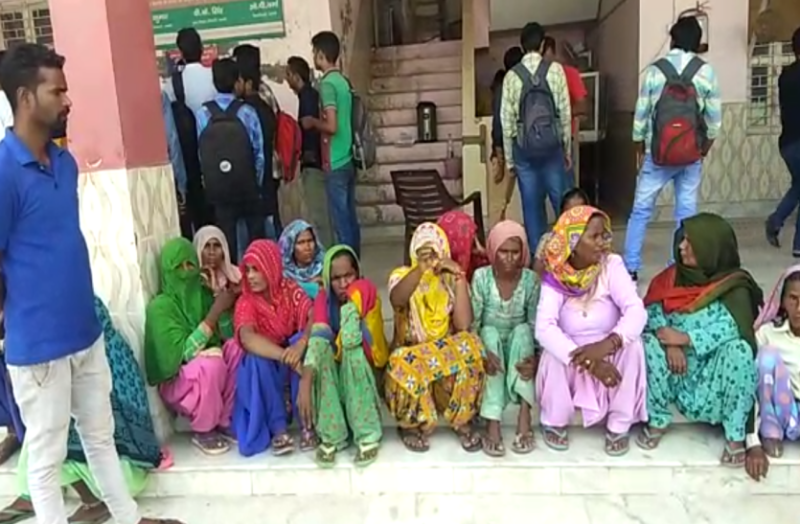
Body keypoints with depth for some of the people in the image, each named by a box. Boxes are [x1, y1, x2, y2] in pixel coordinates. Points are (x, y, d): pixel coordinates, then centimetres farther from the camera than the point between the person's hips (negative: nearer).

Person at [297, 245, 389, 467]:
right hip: (334, 370, 2)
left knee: (352, 348, -32)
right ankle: (330, 436, -22)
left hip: (365, 369, -2)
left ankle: (368, 435, -26)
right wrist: (305, 384, -39)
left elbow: (351, 340, -32)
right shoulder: (324, 298, -11)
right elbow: (317, 337, -29)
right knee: (321, 345, -28)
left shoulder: (365, 291, -19)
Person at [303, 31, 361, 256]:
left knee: (341, 223, -3)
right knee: (350, 219, 13)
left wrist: (312, 121, -4)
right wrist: (318, 121, 18)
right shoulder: (343, 81, 12)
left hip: (335, 163, -9)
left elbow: (331, 126, -20)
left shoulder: (327, 84, -13)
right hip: (348, 160, 9)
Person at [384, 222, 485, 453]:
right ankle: (412, 424, -6)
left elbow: (463, 325, -15)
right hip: (410, 352, -1)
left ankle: (463, 421, -13)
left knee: (469, 345, -31)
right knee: (406, 366, -36)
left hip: (446, 353, 1)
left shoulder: (452, 279, 1)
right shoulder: (402, 275, 0)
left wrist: (459, 277, -18)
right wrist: (420, 269, -40)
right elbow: (396, 300, -26)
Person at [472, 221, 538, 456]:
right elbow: (471, 323, -15)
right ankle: (492, 422, -39)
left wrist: (534, 359, -30)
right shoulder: (481, 277, -14)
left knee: (523, 330, -29)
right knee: (490, 333, -32)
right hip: (490, 346, -1)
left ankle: (524, 415, -35)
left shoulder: (530, 280, -12)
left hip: (517, 348, 1)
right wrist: (481, 352, -33)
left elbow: (537, 326, -12)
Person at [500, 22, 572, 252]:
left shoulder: (511, 76, 2)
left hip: (523, 148, 1)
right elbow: (565, 112, 0)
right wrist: (568, 148, 8)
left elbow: (507, 120, 1)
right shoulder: (555, 69, 0)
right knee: (562, 203, 7)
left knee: (532, 206, 6)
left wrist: (509, 159, 7)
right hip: (552, 145, -1)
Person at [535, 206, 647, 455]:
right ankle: (554, 422, -3)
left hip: (610, 355, 1)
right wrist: (587, 361, -40)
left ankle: (619, 425, -9)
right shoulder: (555, 276, -16)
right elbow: (544, 329, -29)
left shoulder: (612, 265, -15)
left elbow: (636, 311, -27)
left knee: (632, 345, -28)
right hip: (572, 354, -1)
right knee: (553, 354, -31)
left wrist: (607, 344, -45)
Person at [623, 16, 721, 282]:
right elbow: (714, 119, 1)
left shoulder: (654, 70, -3)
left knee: (641, 210, 8)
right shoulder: (706, 72, -1)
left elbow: (641, 115, -1)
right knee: (687, 213, 8)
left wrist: (640, 151, 12)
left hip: (657, 153, -1)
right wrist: (704, 152, 15)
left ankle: (630, 268, 9)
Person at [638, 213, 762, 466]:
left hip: (716, 369, -3)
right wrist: (669, 340, -24)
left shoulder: (735, 288, -11)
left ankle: (736, 435, -17)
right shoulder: (674, 276, -1)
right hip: (677, 362, 3)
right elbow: (651, 310, -7)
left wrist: (685, 338, -27)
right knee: (649, 342, -25)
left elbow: (733, 326, -25)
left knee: (739, 349, -32)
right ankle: (657, 420, -11)